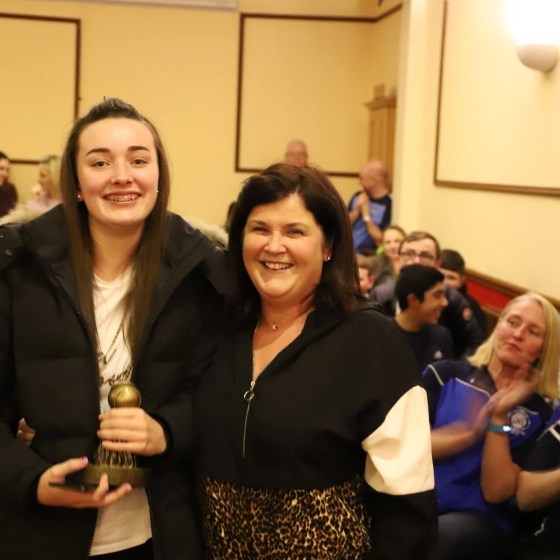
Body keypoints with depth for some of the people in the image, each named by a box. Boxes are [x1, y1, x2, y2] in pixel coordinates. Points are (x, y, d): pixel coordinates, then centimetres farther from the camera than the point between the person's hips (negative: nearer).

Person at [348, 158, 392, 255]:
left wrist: (366, 216, -11)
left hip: (370, 256, -5)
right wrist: (356, 211, -5)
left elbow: (381, 240, -12)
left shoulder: (389, 203, -11)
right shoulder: (358, 197, 8)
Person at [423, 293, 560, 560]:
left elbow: (495, 492, -5)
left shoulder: (538, 413, 1)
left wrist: (499, 419, -13)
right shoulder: (445, 374, 4)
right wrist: (469, 432, -15)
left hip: (479, 520, -1)